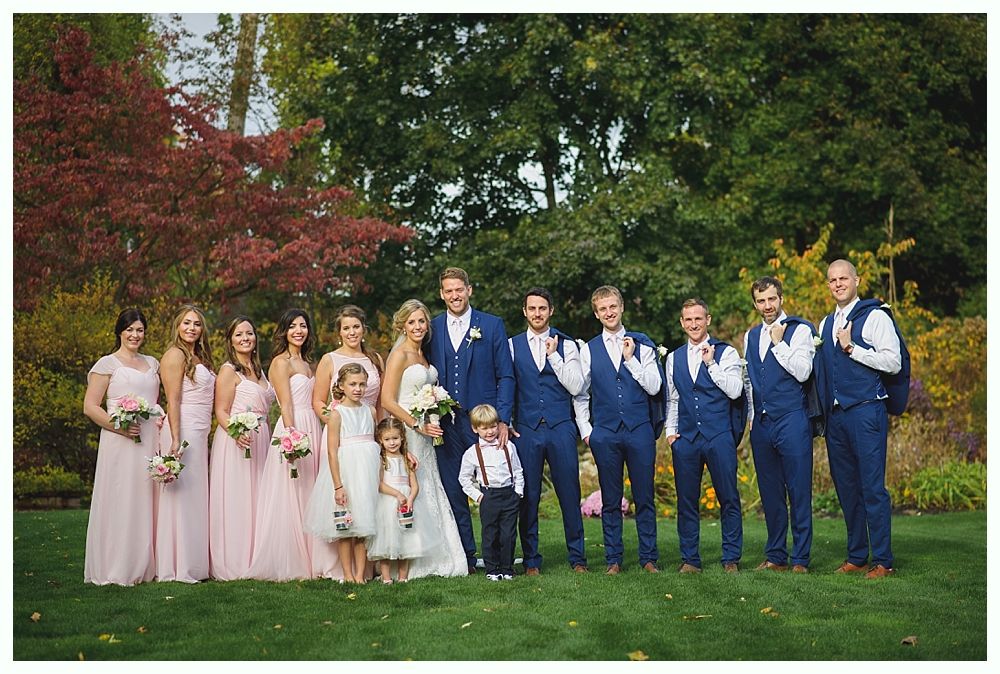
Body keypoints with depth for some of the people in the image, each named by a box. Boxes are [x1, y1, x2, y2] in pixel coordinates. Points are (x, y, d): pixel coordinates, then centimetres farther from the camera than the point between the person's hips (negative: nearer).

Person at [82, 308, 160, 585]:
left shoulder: (152, 363, 18)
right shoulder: (107, 363, 1)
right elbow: (90, 407, -5)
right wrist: (120, 427, -17)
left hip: (150, 440, 6)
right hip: (120, 442, -5)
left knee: (146, 501, 6)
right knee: (120, 501, -5)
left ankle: (143, 567, 14)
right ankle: (115, 570, 2)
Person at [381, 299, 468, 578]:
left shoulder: (423, 356, 15)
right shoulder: (399, 355, -10)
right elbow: (387, 401, -16)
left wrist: (432, 422, 8)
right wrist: (417, 425, -16)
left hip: (425, 432, 8)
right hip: (405, 432, -8)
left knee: (428, 493, 9)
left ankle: (428, 560, 16)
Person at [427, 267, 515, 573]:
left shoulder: (492, 325, 3)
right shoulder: (433, 328, 10)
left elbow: (505, 376, 1)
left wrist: (503, 420, -8)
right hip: (445, 423, 3)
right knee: (453, 493, 5)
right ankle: (466, 557, 15)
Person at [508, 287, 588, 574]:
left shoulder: (566, 345, 8)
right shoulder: (512, 345, 9)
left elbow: (575, 386, -3)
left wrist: (553, 355, -8)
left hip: (561, 428, 0)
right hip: (526, 430, 0)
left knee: (570, 494, 2)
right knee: (528, 496, 2)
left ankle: (577, 558, 13)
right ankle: (531, 561, 13)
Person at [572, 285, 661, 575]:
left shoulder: (642, 345, 6)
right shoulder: (588, 350, 8)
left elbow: (653, 387, -3)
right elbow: (580, 395, 10)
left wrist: (630, 358, -9)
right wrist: (586, 430, 3)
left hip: (640, 431, -1)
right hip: (605, 433, 1)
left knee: (644, 498, 3)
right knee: (610, 501, 7)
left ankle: (648, 558, 13)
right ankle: (613, 559, 14)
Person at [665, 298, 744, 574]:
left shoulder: (726, 353, 2)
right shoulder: (674, 358, 14)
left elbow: (735, 391, -9)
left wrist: (711, 363, -12)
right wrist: (671, 430, 10)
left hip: (719, 436, -3)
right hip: (685, 438, 3)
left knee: (729, 499, 0)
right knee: (686, 501, 5)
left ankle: (731, 558, 9)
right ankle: (690, 559, 13)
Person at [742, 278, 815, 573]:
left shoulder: (799, 329, -3)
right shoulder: (751, 336, 15)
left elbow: (802, 372, -14)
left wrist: (778, 343, -13)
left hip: (792, 420, -6)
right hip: (761, 424, 6)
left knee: (799, 491, -3)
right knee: (770, 493, 10)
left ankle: (800, 559, 3)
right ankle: (775, 556, 18)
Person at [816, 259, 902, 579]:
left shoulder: (875, 317, -3)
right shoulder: (826, 324, 17)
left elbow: (893, 362, -12)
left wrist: (852, 348, -13)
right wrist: (822, 414, 14)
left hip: (866, 412, -7)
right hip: (835, 415, 7)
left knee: (872, 487, -7)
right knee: (846, 488, 10)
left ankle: (882, 561, -1)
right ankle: (856, 557, 19)